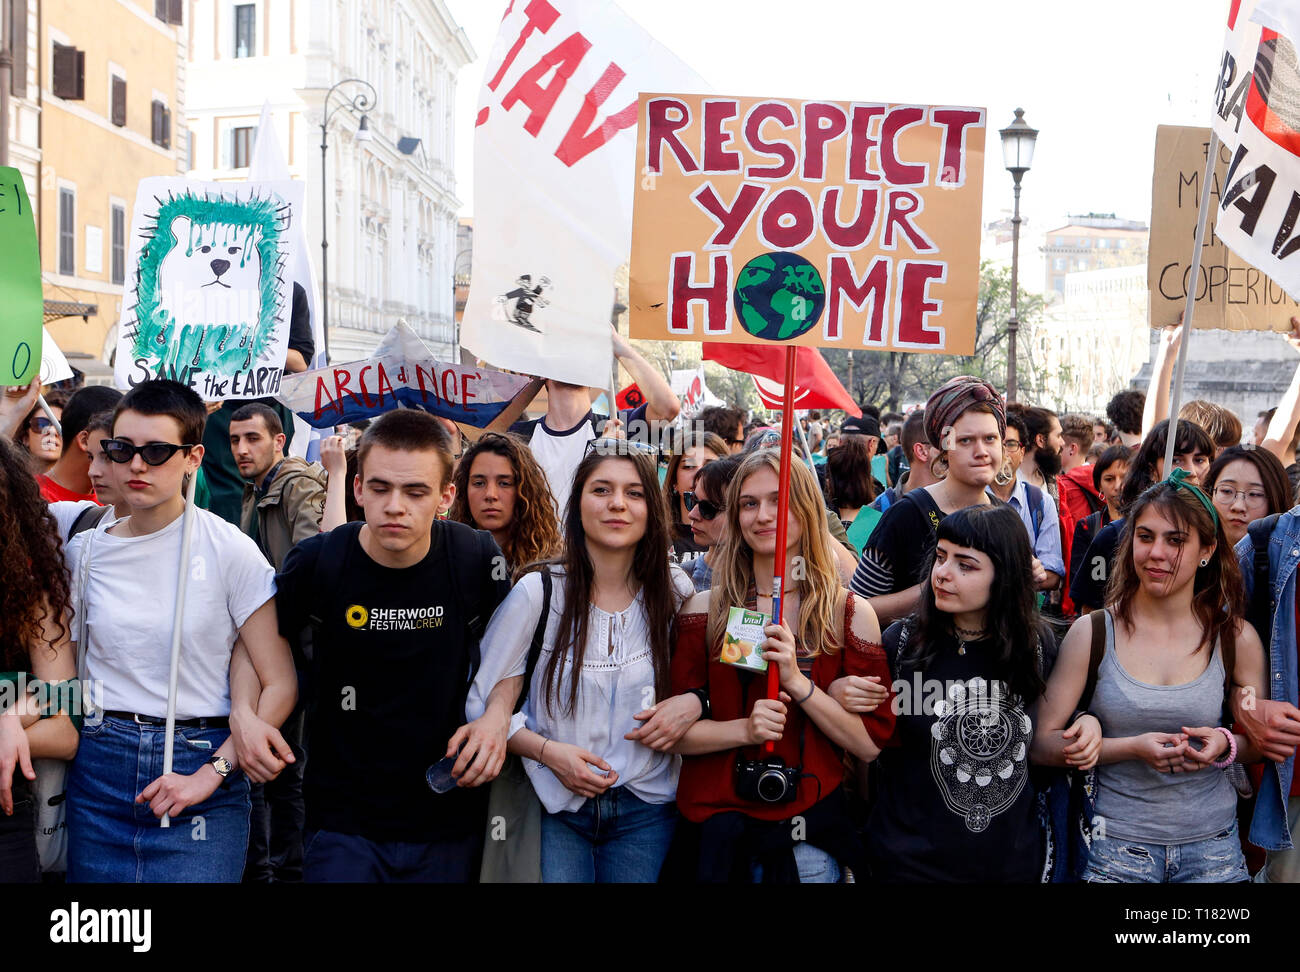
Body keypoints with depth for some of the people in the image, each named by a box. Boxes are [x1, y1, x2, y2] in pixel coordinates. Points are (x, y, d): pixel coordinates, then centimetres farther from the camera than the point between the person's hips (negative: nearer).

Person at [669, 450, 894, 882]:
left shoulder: (850, 613, -2)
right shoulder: (704, 610, 0)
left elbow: (869, 744, -7)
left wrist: (797, 681, -18)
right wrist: (744, 729, -18)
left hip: (810, 832, 0)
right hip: (714, 826, 1)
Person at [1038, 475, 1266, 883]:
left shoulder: (1237, 638, -2)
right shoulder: (1092, 632, -6)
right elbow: (1042, 741, -8)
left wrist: (1226, 745, -12)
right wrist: (1132, 748, -21)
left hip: (1211, 845, 1)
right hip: (1116, 845, -1)